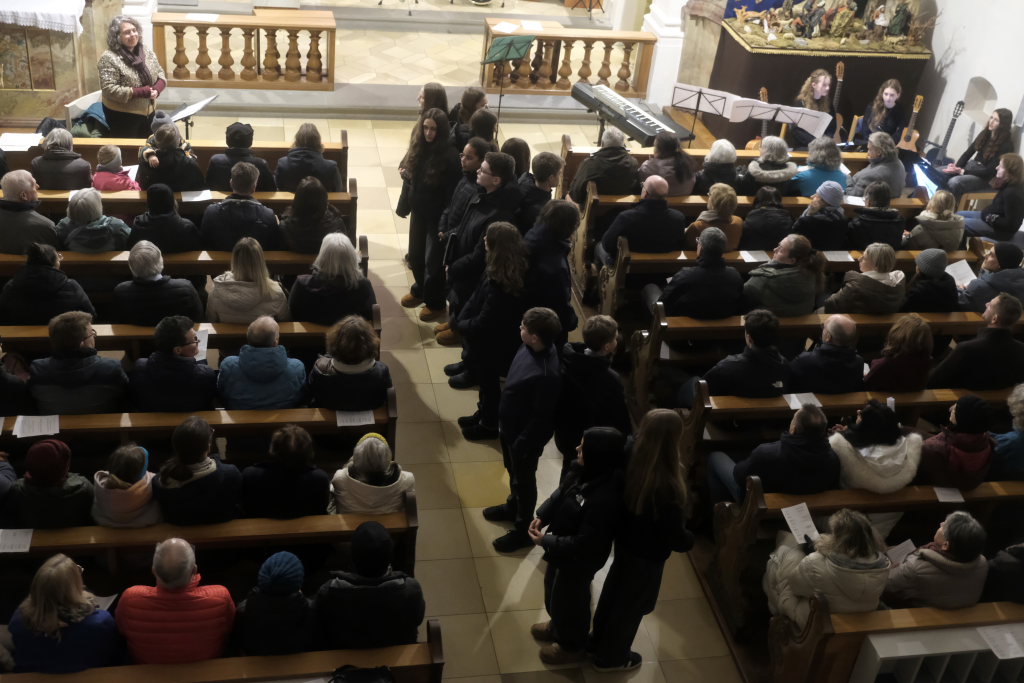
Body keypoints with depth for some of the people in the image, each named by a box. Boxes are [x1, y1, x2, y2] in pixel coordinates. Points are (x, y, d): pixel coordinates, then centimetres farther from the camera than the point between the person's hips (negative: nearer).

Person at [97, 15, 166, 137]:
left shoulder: (146, 51, 2)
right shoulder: (109, 58, -18)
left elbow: (160, 73, 10)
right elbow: (109, 89, -23)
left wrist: (158, 88, -14)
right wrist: (140, 92, -26)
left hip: (147, 112, 6)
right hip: (122, 116, -6)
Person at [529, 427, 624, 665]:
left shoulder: (604, 499, -41)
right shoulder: (584, 472, -15)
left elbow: (584, 543, -33)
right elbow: (561, 492, 5)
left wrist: (546, 542, -25)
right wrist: (541, 516, -7)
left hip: (579, 559, -8)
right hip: (563, 548, 8)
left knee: (567, 597, 18)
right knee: (554, 589, 31)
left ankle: (572, 645, 47)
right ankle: (558, 626, 59)